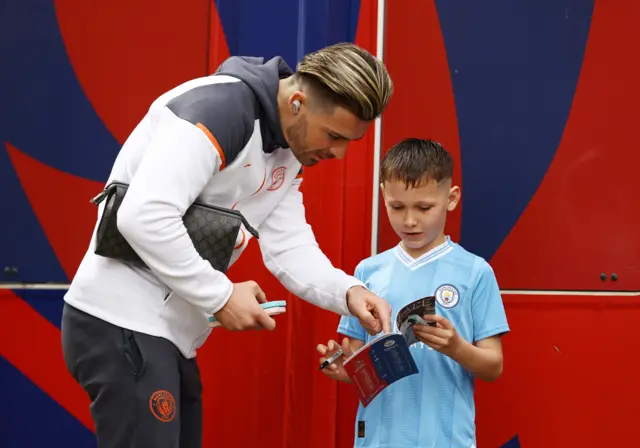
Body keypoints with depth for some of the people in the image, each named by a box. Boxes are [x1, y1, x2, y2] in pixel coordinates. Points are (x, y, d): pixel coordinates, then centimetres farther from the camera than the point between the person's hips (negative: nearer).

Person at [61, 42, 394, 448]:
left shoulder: (289, 154, 10)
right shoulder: (220, 107, -20)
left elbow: (289, 247, 7)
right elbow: (143, 217, -29)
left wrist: (348, 292, -11)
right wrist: (222, 296, -21)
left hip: (169, 329, 10)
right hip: (123, 323, -10)